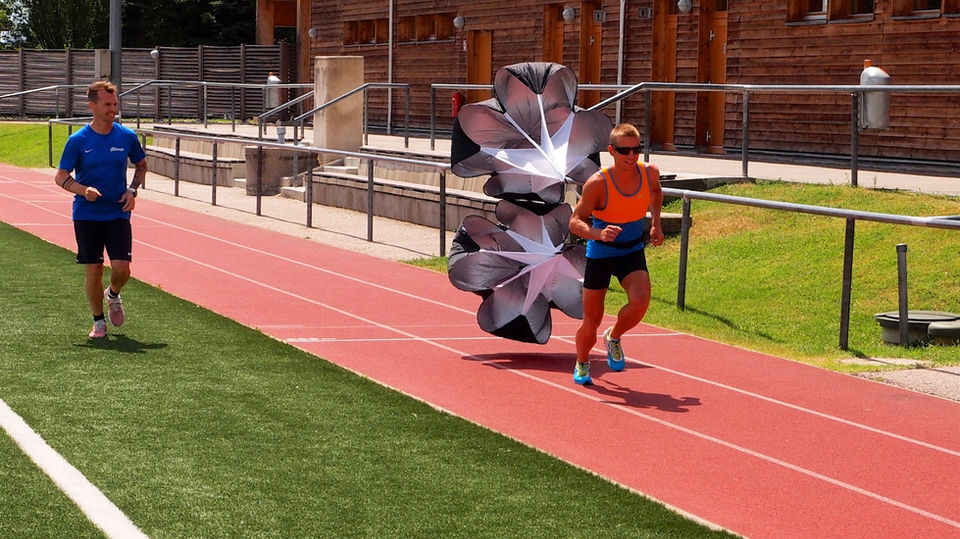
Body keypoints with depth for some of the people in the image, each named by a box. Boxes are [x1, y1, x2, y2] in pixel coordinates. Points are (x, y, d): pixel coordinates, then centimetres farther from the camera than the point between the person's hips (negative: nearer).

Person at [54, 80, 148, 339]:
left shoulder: (127, 137, 0)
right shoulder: (78, 140, -5)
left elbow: (141, 165, 17)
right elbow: (61, 177, -2)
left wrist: (132, 191, 0)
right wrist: (84, 190, -21)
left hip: (118, 213, 1)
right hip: (86, 215, -1)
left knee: (122, 268, -10)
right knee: (93, 270, 1)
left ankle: (113, 295, 24)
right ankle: (98, 321, 20)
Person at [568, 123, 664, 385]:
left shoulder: (650, 173, -11)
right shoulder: (598, 183, -24)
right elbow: (575, 222, -20)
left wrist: (655, 223, 10)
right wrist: (599, 234, -38)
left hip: (632, 252, 2)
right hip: (600, 254, -2)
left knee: (640, 302, -25)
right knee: (591, 320, 3)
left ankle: (614, 337, 7)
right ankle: (582, 363, 35)